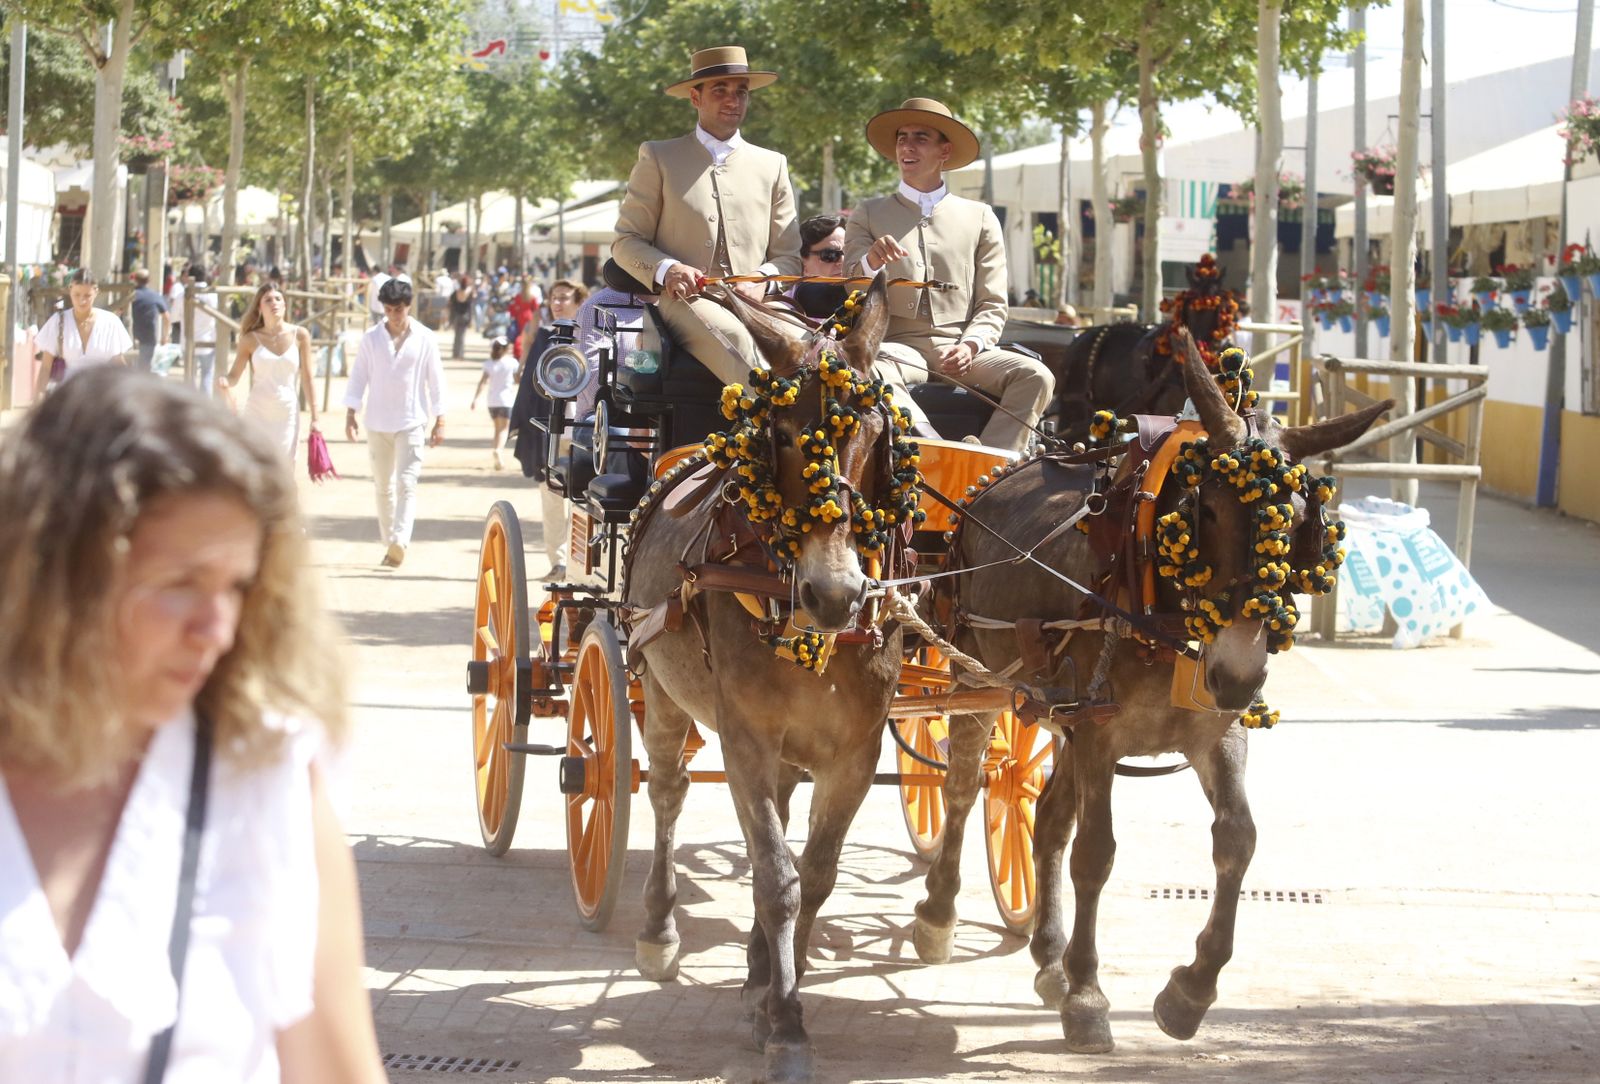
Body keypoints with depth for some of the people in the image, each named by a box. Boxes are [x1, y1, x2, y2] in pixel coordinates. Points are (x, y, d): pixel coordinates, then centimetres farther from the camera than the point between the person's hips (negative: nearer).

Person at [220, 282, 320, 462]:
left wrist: (314, 418, 4)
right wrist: (224, 382, -22)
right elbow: (234, 375, 2)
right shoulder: (251, 339, 1)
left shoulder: (300, 336, 1)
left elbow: (307, 379, 5)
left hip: (287, 415, 0)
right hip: (257, 414, 0)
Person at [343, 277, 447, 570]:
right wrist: (350, 415, -2)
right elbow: (358, 377, 5)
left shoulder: (424, 339, -1)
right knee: (383, 485, 9)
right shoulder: (371, 339, 3)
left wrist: (440, 421, 0)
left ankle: (400, 542, -25)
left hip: (411, 422, -3)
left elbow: (436, 380, 3)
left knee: (406, 483, -15)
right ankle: (389, 542, 18)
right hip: (378, 423, 3)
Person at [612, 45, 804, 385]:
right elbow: (626, 242, 11)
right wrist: (665, 270, -11)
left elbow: (788, 256, 20)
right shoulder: (658, 158, 16)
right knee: (733, 338, -38)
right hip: (686, 303, -2)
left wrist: (762, 281, -5)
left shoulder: (772, 165, 23)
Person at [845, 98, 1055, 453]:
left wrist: (970, 346, -9)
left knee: (1035, 376, -27)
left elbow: (992, 306, 12)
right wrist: (871, 262, -16)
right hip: (899, 346, -2)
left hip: (963, 350, 2)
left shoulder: (980, 218, 17)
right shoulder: (869, 214, 17)